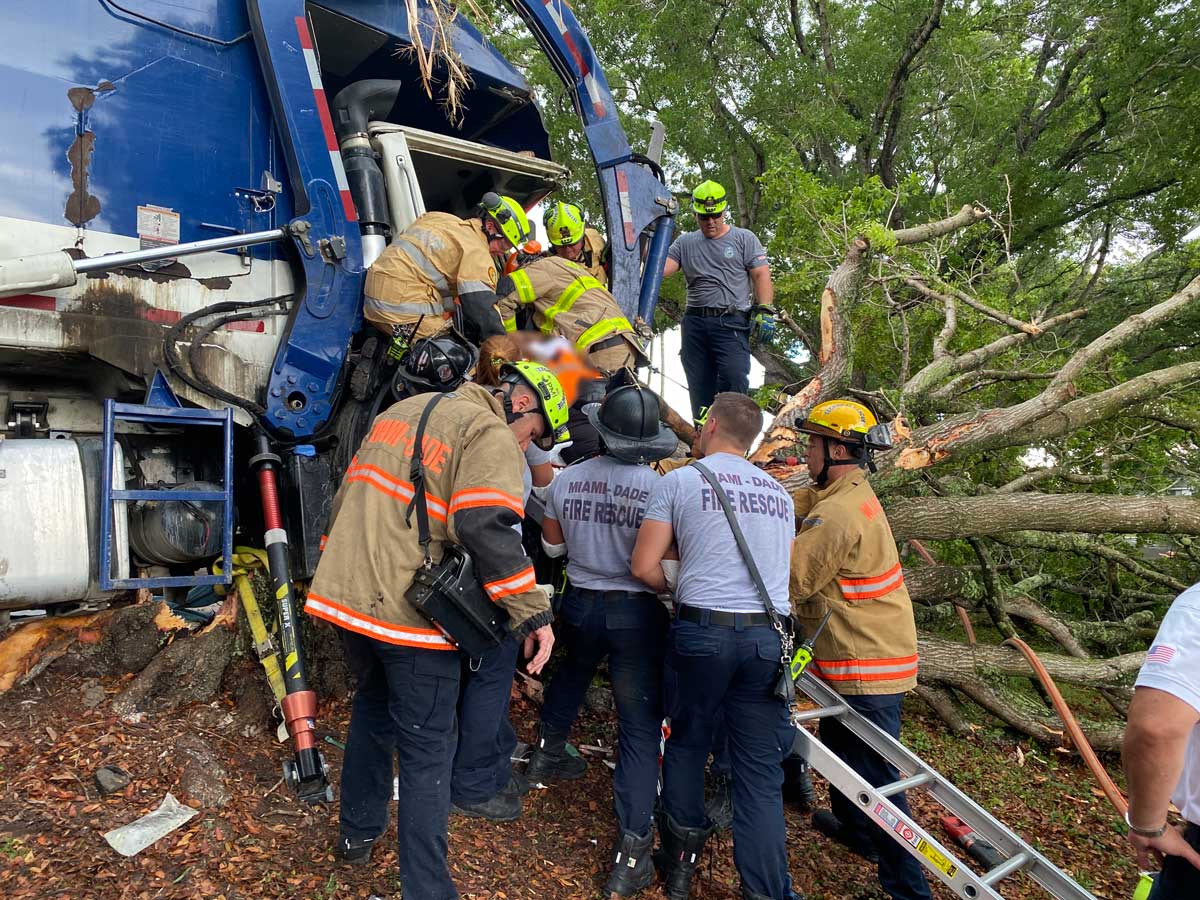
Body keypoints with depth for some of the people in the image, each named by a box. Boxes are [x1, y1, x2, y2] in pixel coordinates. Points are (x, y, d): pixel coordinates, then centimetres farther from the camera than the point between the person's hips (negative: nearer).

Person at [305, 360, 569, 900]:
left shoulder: (402, 410, 17)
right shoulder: (492, 435, -8)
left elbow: (347, 496, 21)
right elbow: (487, 526, -23)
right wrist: (533, 614, -19)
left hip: (348, 594, 8)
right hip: (411, 613, -8)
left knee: (372, 709, 27)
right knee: (426, 750, 4)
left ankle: (357, 833, 43)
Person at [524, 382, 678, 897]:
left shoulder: (566, 479, -3)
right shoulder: (660, 489, -16)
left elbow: (552, 546, 10)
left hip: (580, 603, 5)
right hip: (637, 612, -4)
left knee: (573, 672, 35)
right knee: (640, 724, 3)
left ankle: (547, 755, 53)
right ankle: (631, 851, 4)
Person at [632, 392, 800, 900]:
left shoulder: (679, 481, 1)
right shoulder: (779, 493, 16)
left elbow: (643, 567, -3)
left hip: (703, 630, -3)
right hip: (768, 635, 3)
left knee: (687, 743, 18)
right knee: (761, 772, 7)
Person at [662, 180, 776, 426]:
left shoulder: (744, 239, 9)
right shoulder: (685, 243, 17)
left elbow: (761, 276, 3)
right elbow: (659, 269, 5)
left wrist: (765, 311, -9)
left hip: (731, 322, -3)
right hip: (695, 323, 4)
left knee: (734, 379, -20)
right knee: (699, 386, 5)